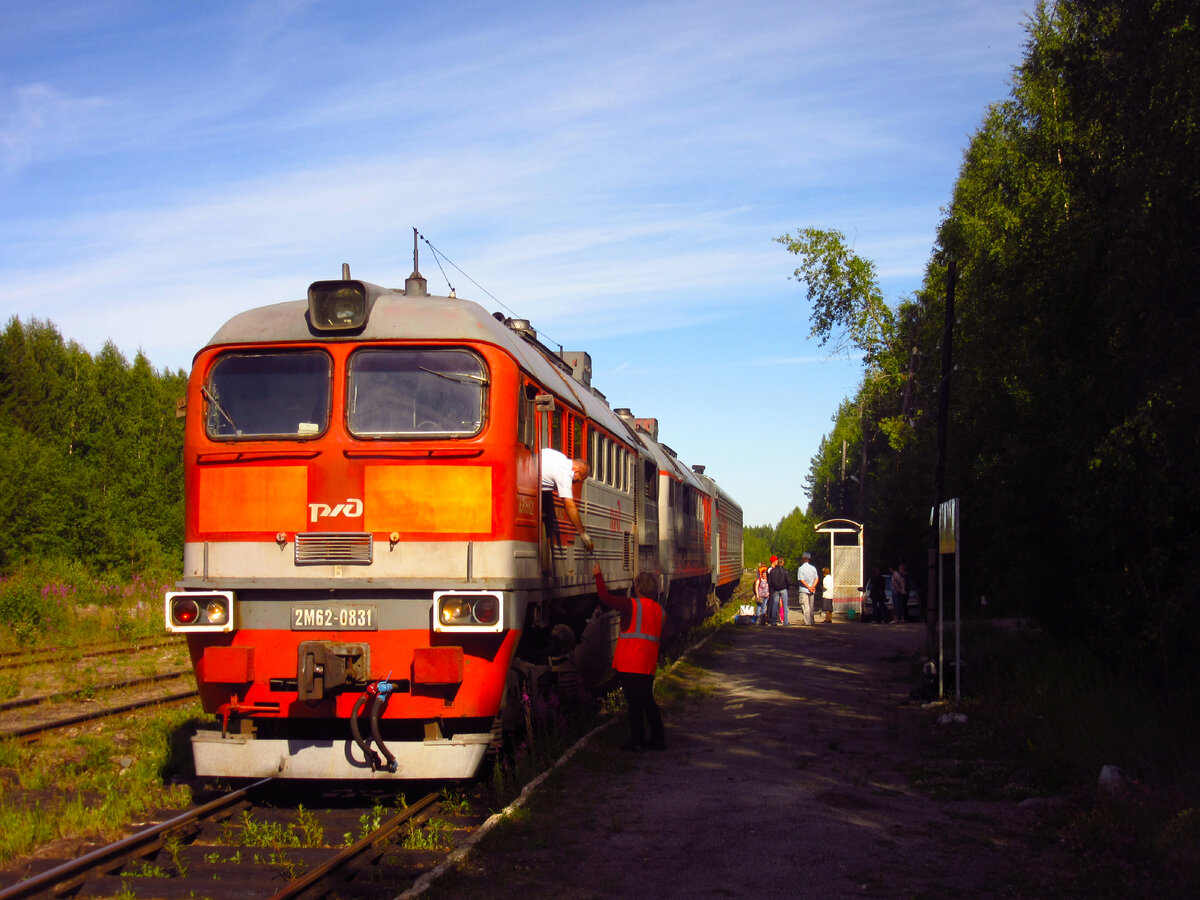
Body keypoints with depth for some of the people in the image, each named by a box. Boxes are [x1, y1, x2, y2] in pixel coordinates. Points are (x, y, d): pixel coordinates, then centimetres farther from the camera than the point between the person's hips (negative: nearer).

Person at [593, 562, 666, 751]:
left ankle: (636, 740, 1)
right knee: (648, 701, 15)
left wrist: (598, 576, 2)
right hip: (648, 664, 7)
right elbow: (662, 637, 16)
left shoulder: (632, 605, -9)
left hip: (630, 663, -7)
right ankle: (658, 739, 16)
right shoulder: (659, 610, 11)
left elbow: (605, 597, -10)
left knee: (634, 702, -2)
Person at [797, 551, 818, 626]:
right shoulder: (813, 568, 8)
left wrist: (809, 588, -11)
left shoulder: (801, 568, -7)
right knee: (811, 606, 11)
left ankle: (807, 621, -9)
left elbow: (802, 580, -13)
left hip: (804, 590, -5)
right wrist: (812, 587, -6)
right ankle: (812, 621, 12)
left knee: (805, 607, -4)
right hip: (812, 591, 5)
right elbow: (816, 579, 3)